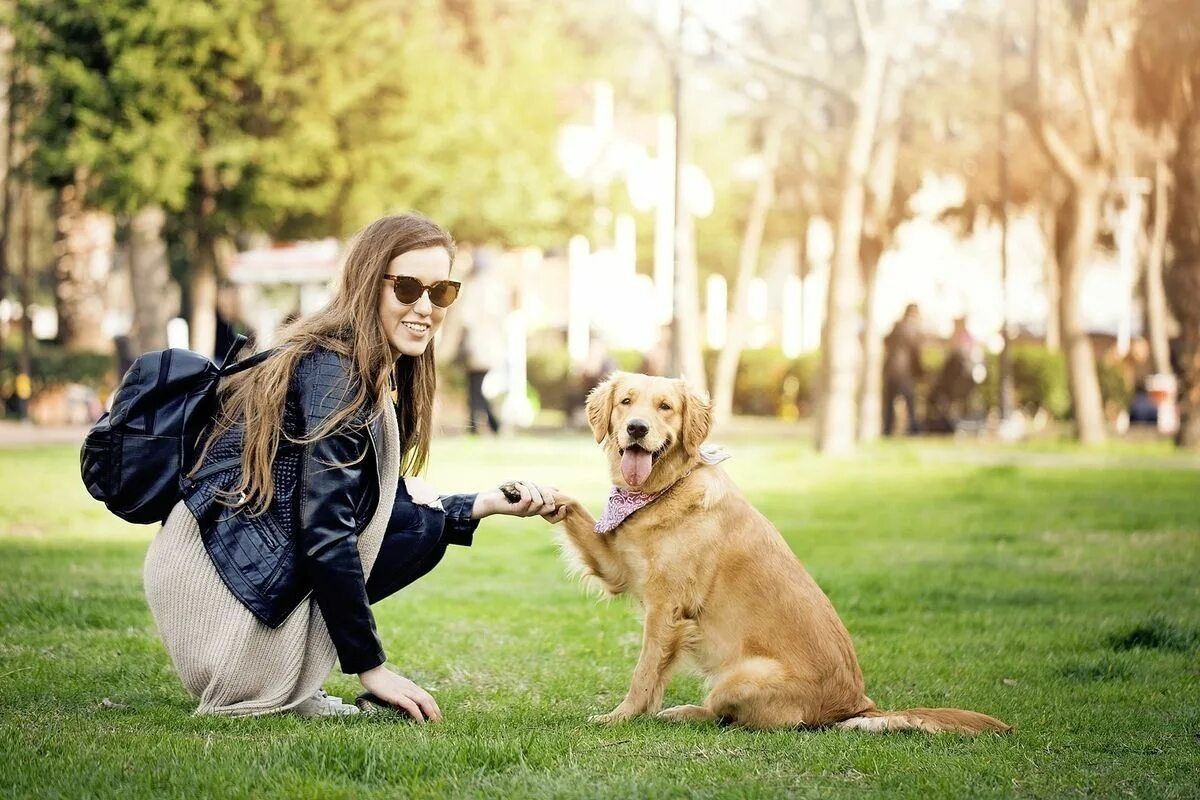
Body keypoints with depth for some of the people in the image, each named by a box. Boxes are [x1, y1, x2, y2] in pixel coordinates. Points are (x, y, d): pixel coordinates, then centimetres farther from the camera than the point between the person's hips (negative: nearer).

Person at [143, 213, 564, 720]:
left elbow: (368, 507, 16)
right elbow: (325, 532, -20)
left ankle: (288, 686, 4)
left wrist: (489, 503, 5)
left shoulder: (385, 374, 13)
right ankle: (278, 691, -7)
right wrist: (370, 667, -17)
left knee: (424, 519, 8)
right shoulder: (336, 371, -16)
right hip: (221, 577, -9)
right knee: (421, 522, -9)